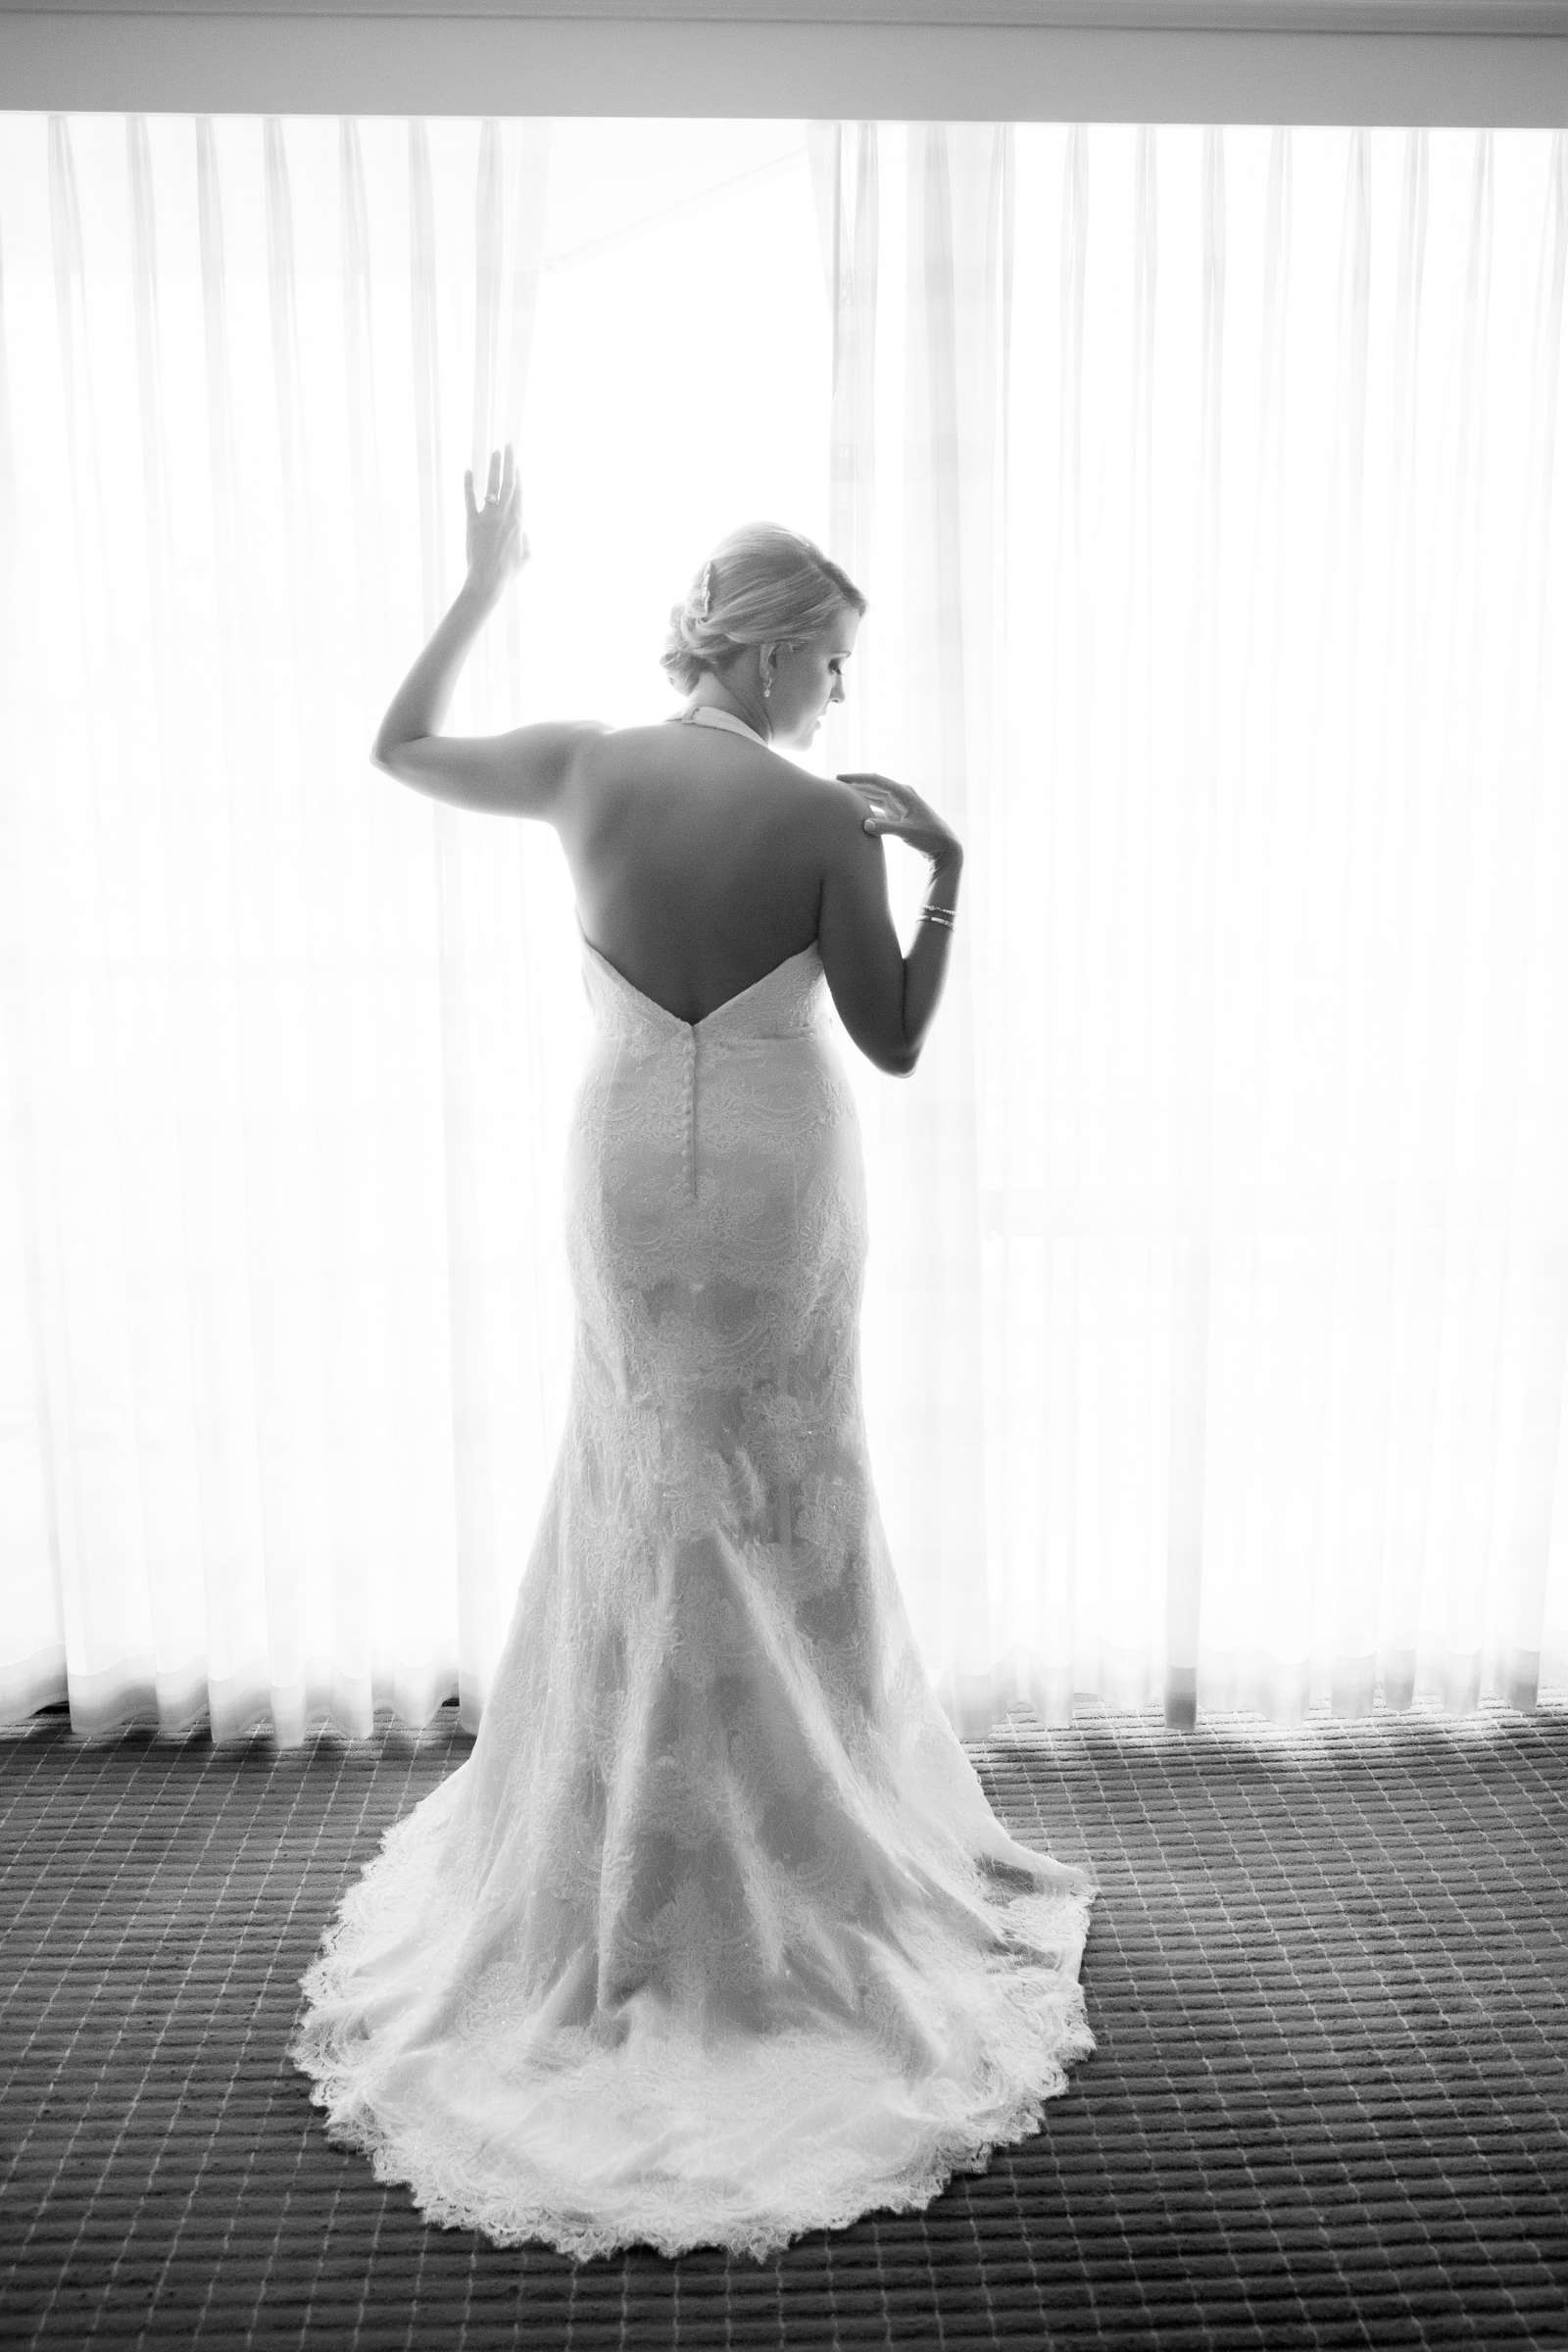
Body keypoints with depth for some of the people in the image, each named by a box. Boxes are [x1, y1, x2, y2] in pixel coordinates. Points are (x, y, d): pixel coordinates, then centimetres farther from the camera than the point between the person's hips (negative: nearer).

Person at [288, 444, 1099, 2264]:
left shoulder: (589, 765, -6)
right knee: (783, 1504, 15)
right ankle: (789, 1841, 31)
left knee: (644, 1496, 19)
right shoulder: (829, 823, -13)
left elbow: (398, 751, 11)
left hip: (631, 1167, 3)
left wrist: (483, 584, 18)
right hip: (778, 1179, -3)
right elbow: (896, 1042, -7)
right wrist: (947, 867, 3)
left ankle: (640, 1858, 34)